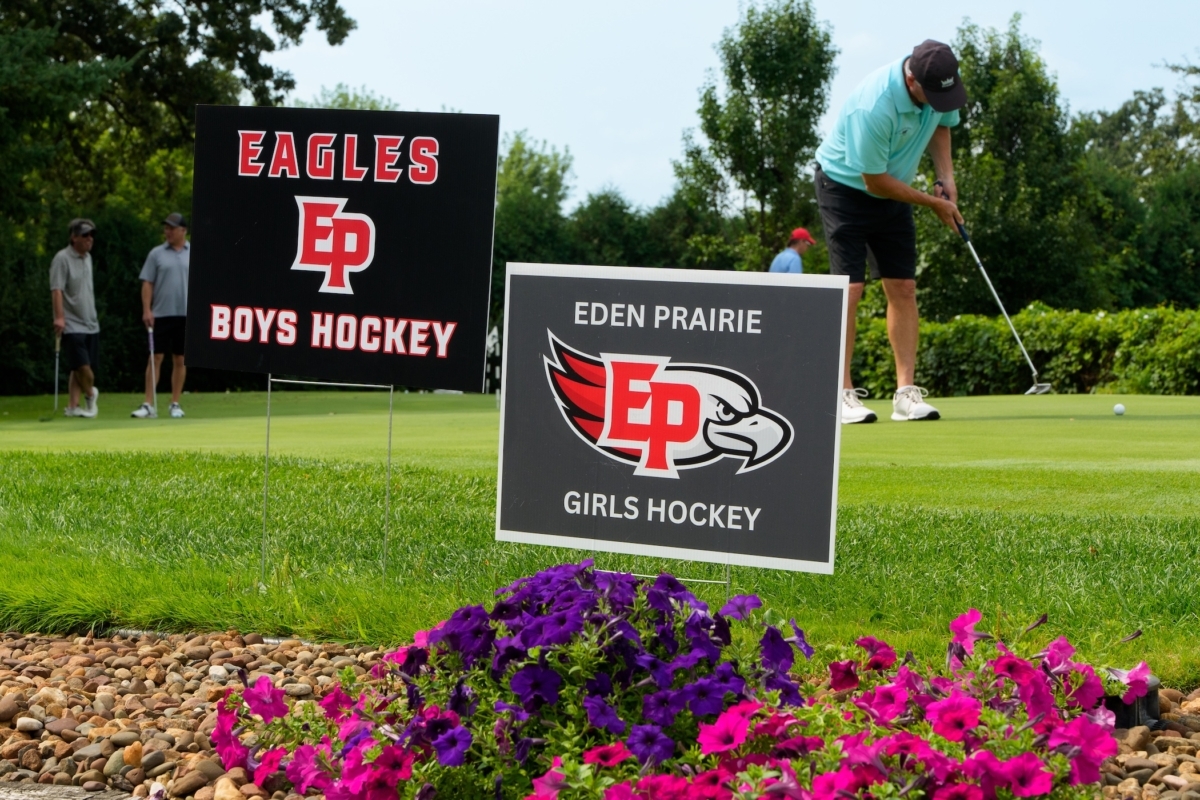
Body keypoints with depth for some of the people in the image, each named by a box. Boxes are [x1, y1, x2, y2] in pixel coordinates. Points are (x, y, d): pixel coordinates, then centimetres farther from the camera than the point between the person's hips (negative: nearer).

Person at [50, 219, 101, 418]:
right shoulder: (62, 258, -11)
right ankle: (91, 394, 13)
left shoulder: (87, 257, 14)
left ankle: (72, 406, 9)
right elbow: (56, 290, -18)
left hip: (91, 324, 8)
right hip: (72, 325, -8)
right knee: (82, 365, -12)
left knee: (79, 369, 6)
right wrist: (59, 317, -28)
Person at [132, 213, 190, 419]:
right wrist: (146, 310, -7)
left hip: (186, 315, 1)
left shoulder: (194, 254, 6)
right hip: (161, 314, -1)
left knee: (180, 359, 6)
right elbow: (147, 284, 2)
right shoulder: (156, 254, 3)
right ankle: (149, 405, -4)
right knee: (155, 358, -4)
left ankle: (175, 404, 13)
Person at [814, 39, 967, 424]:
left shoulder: (941, 83, -14)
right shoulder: (874, 107, -35)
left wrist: (946, 179, -5)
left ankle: (906, 393, -1)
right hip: (846, 187, -7)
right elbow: (875, 181, -25)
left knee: (903, 289, 0)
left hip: (893, 189, 7)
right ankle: (842, 394, -10)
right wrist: (933, 204, -15)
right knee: (849, 290, -14)